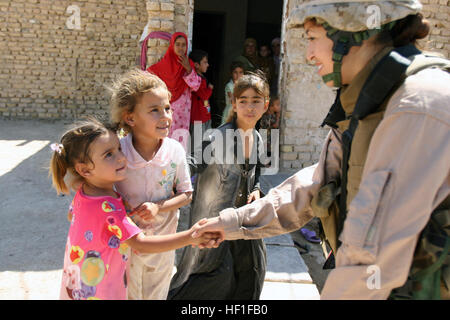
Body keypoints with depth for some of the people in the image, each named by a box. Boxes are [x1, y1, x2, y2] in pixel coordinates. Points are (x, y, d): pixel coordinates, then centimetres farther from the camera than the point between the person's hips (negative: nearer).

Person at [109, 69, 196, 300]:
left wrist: (159, 207, -21)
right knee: (126, 293, 21)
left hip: (162, 243, 1)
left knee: (156, 295, 23)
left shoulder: (174, 150, -14)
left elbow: (186, 194, -6)